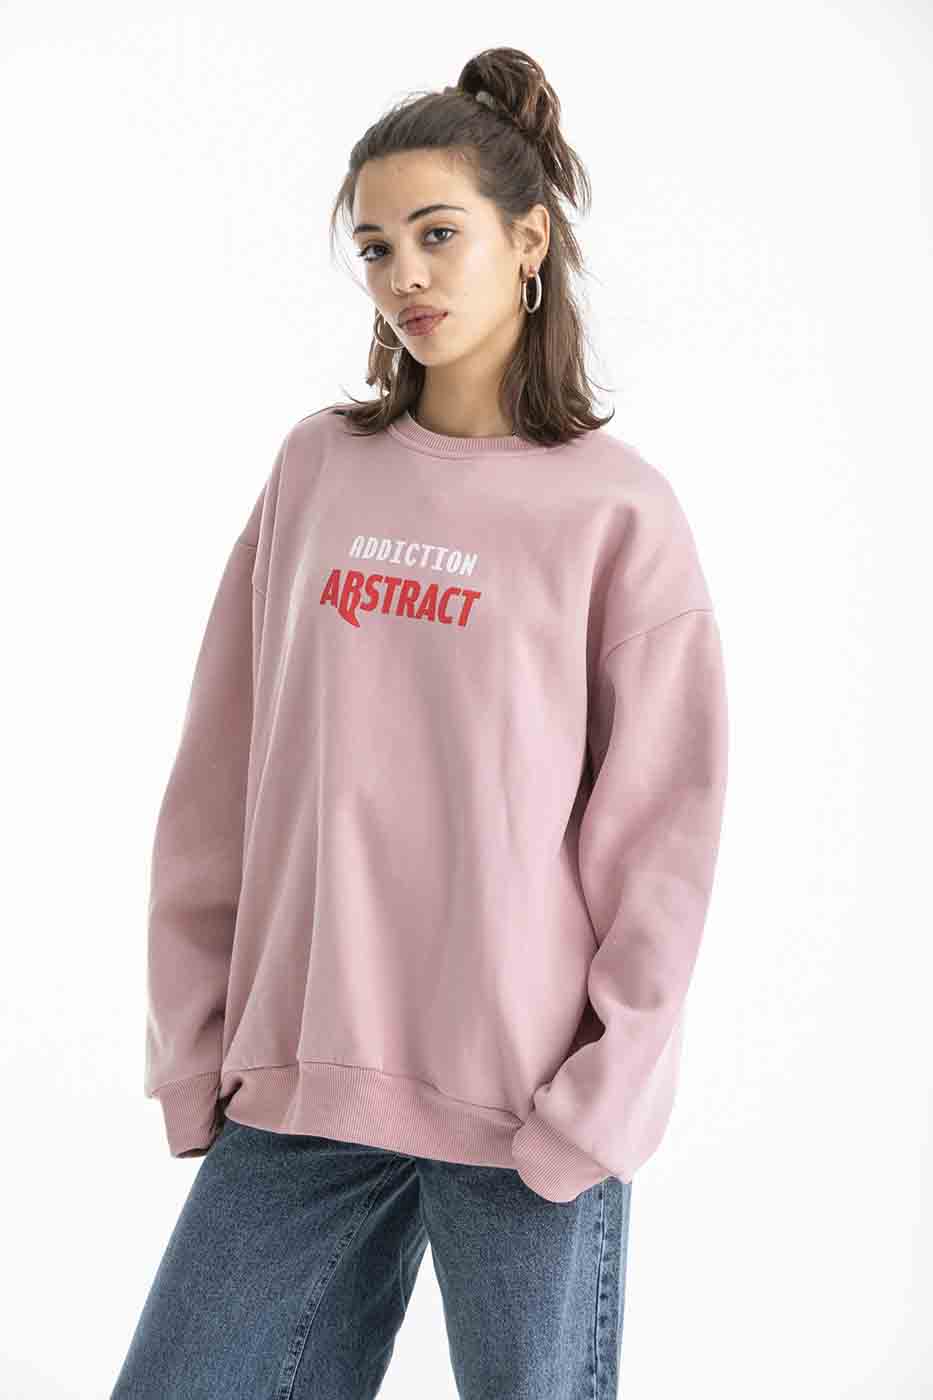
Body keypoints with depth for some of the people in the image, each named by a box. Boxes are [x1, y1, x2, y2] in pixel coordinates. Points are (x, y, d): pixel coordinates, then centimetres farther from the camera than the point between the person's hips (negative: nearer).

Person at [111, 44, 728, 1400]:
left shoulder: (617, 510, -4)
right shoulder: (317, 470, 6)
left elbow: (659, 834, -5)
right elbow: (221, 780, 7)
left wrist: (593, 1110, -9)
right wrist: (198, 1046, 4)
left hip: (525, 1108, -3)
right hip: (298, 1085, 4)